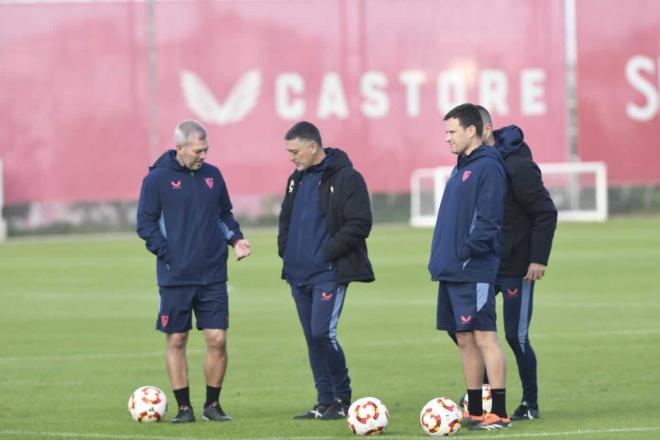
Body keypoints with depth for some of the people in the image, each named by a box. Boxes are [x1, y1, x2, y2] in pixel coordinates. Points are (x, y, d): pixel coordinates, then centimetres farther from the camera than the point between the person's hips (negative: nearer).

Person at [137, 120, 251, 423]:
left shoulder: (212, 175, 9)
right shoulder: (157, 179, -4)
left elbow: (225, 214, 21)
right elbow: (145, 224, -3)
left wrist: (235, 238, 3)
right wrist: (167, 254, -12)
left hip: (213, 277, 3)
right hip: (175, 279, -3)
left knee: (217, 340, -2)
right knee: (176, 341, 2)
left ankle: (212, 404, 11)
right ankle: (184, 407, 11)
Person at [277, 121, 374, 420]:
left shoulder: (346, 178, -10)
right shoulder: (297, 179, 15)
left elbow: (360, 224, -15)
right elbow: (286, 219, 27)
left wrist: (327, 252, -16)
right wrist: (285, 249, 10)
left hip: (328, 272, -8)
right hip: (299, 272, 8)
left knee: (322, 333, -14)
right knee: (312, 338, 8)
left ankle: (343, 399, 0)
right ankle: (325, 402, 14)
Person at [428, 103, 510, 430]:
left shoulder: (488, 167, -11)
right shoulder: (461, 168, 18)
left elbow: (487, 219, -18)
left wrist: (466, 252, -19)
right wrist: (441, 257, 15)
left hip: (474, 270, -9)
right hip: (451, 270, 9)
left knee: (484, 337, -9)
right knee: (465, 340, 11)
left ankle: (498, 413, -9)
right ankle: (475, 411, 16)